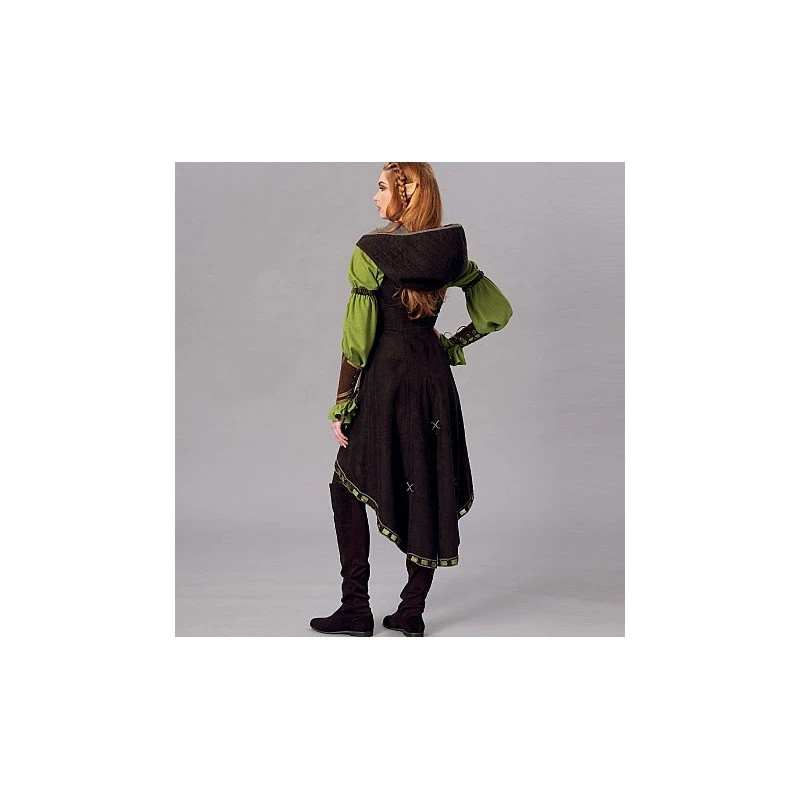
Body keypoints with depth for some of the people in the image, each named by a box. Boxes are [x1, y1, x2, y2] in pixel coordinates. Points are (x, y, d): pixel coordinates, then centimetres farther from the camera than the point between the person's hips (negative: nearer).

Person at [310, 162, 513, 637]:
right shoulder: (450, 251, 2)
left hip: (384, 378, -5)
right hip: (434, 378, 5)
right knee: (428, 492, 11)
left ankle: (356, 610, 11)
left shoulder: (372, 250, -12)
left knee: (349, 489, 10)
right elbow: (498, 311, 6)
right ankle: (413, 612, 18)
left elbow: (357, 337, -13)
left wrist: (341, 408, -8)